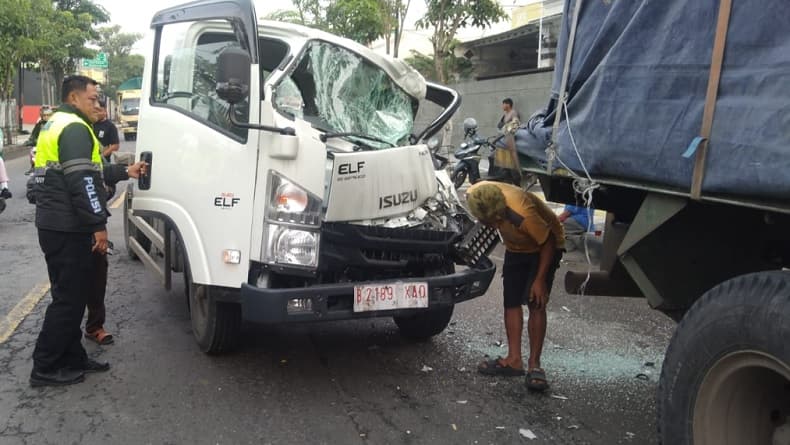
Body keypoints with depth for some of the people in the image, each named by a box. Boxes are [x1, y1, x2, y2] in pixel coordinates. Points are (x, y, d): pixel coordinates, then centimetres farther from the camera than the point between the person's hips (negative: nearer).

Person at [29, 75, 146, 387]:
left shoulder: (55, 126, 20)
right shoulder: (75, 129, -13)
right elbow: (81, 181, -22)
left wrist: (125, 172, 23)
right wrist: (99, 225, -21)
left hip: (55, 226, 11)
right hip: (68, 229, -11)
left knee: (70, 294, 15)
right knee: (69, 297, -4)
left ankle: (72, 358, 22)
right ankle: (45, 368, 3)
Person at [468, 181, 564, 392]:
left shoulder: (523, 213, -42)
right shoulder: (475, 195, -28)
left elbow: (548, 242, -26)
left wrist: (540, 279, -24)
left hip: (544, 246, -6)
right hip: (515, 248, 6)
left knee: (536, 303, -12)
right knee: (511, 302, 2)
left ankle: (534, 364, -6)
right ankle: (514, 359, 9)